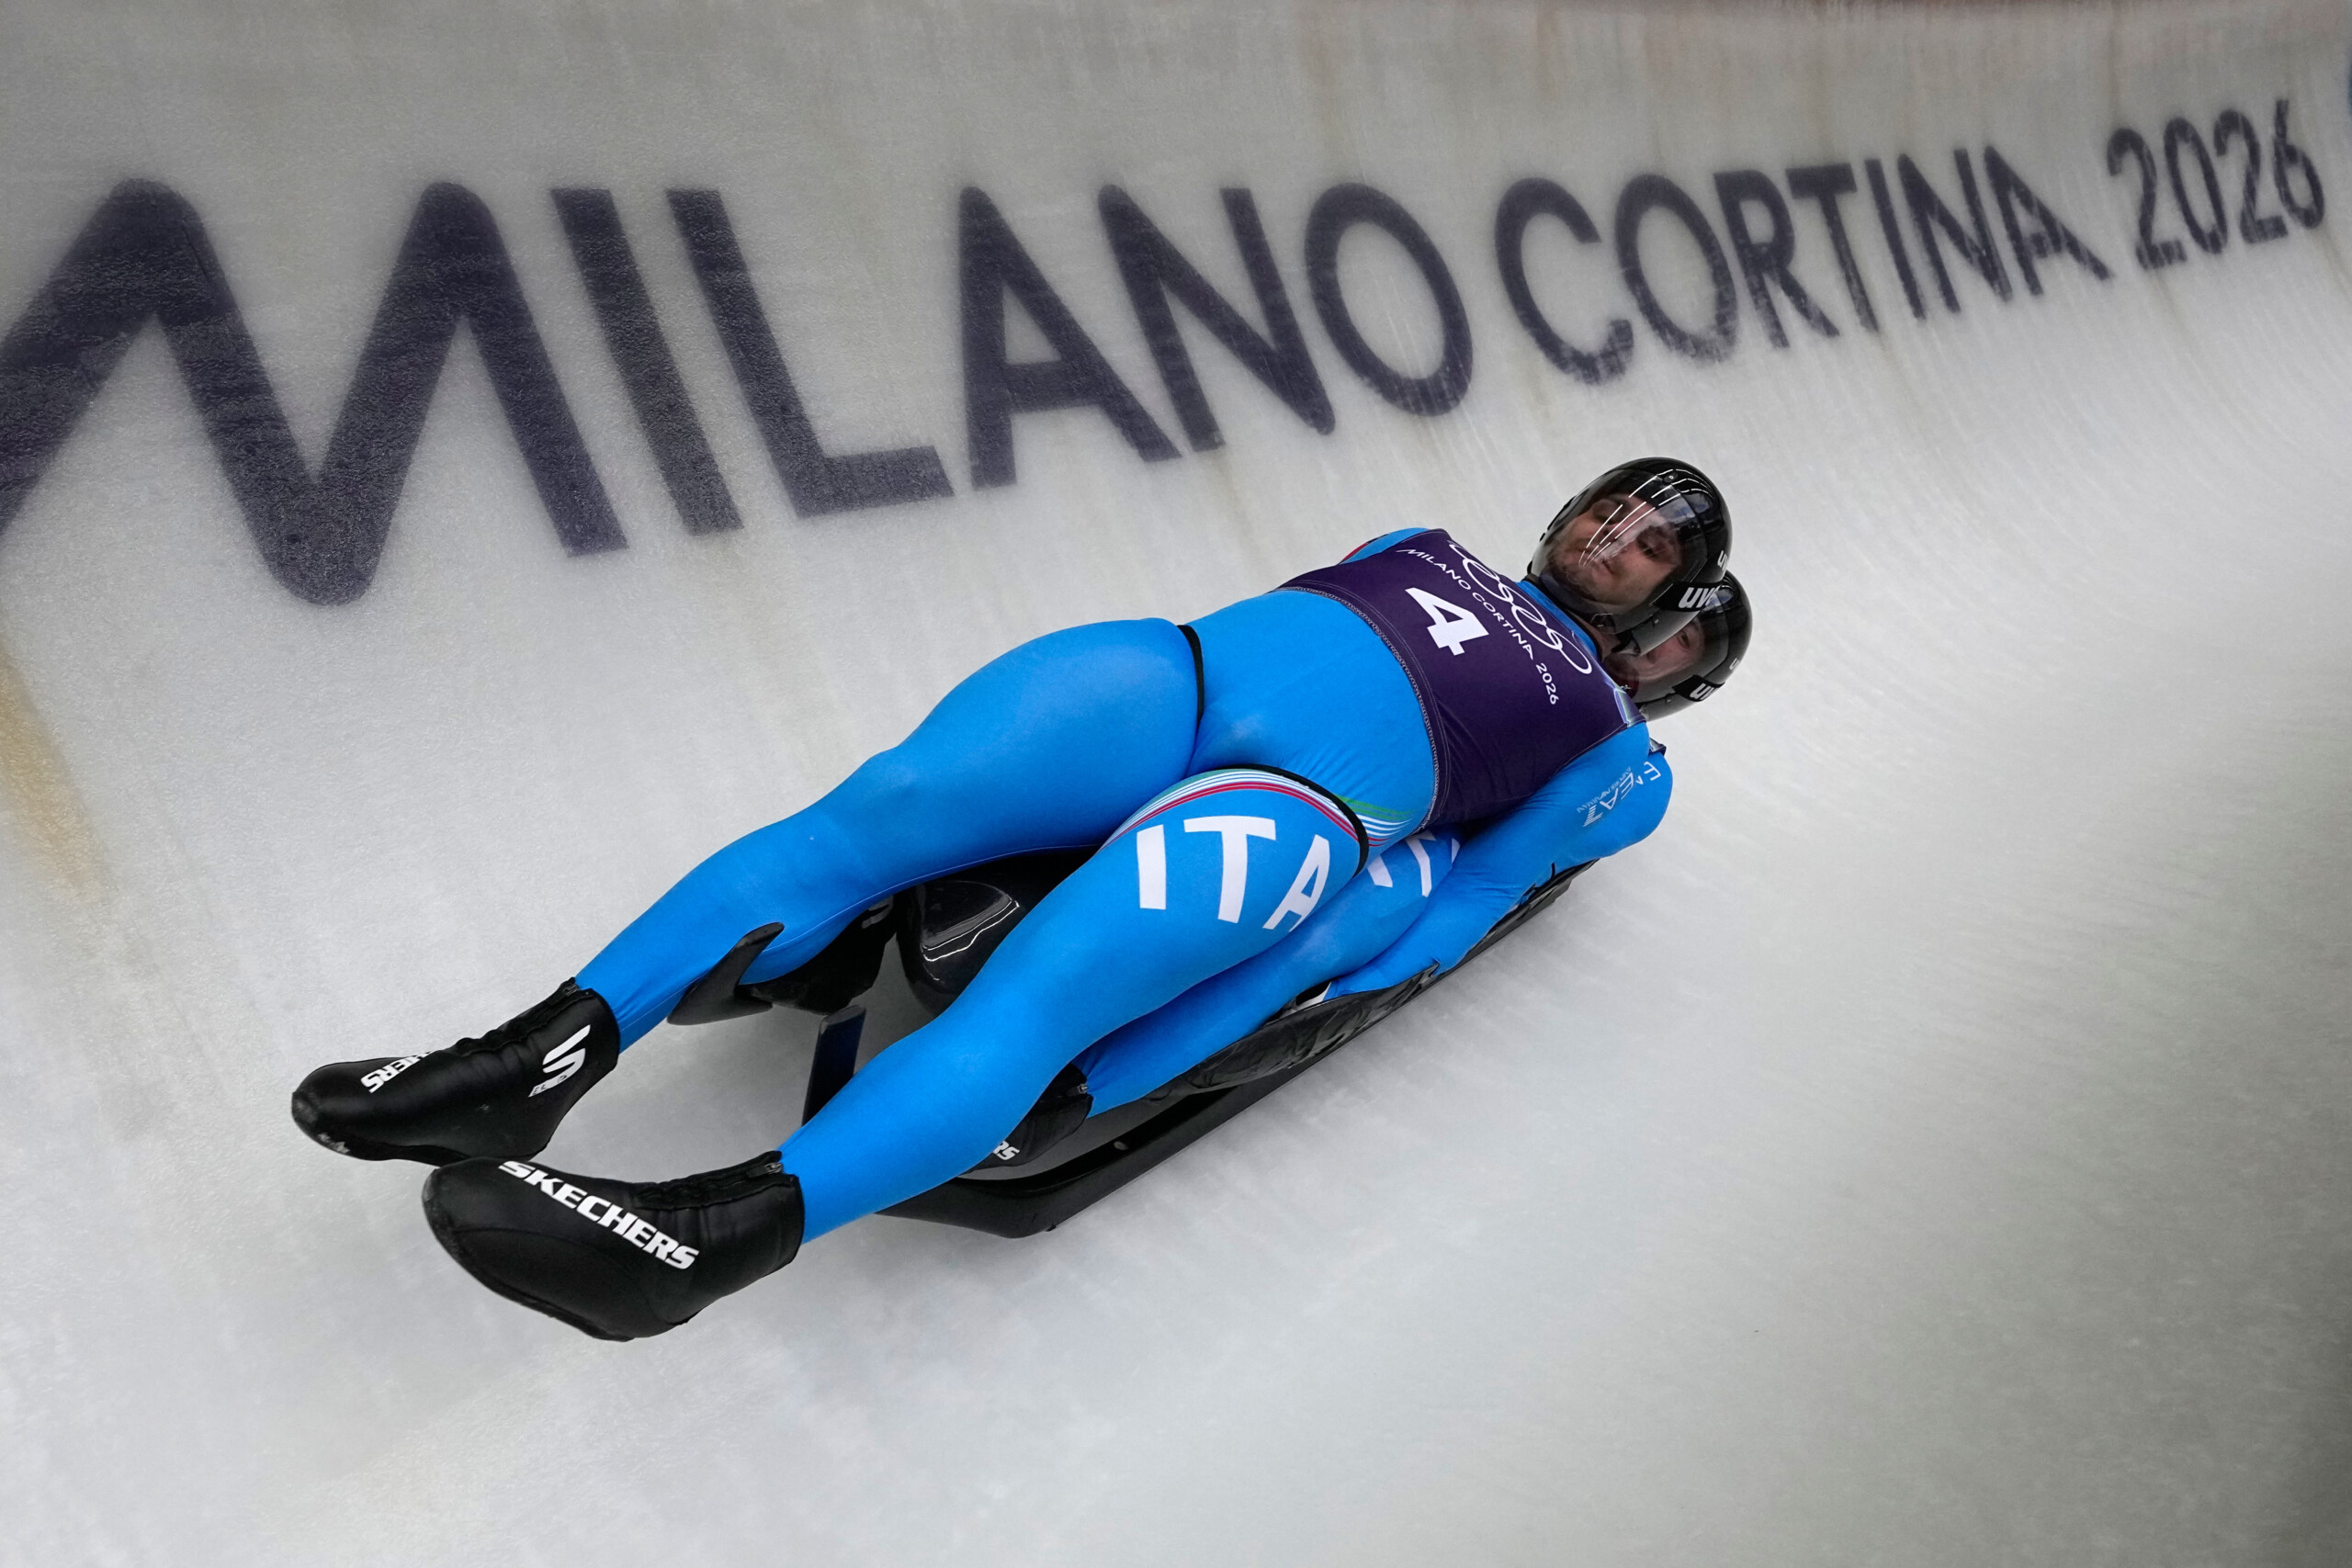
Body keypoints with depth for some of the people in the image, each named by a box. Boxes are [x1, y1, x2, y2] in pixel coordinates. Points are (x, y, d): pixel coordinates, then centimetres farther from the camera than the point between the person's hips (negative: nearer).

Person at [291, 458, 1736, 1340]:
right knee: (869, 813, -21)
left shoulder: (1607, 733, 21)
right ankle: (555, 1051, -25)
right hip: (1176, 670, 5)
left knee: (1028, 1004, -31)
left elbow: (1493, 877, 8)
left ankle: (732, 1226, -47)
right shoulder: (1429, 550, 36)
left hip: (1302, 805, -5)